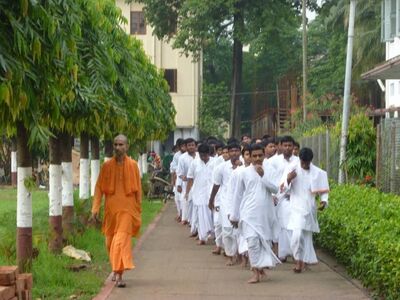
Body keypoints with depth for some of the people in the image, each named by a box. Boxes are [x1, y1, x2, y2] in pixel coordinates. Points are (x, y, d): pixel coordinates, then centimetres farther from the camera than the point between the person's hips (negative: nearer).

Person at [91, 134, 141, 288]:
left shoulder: (133, 165, 0)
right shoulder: (107, 166, 2)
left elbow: (138, 189, 5)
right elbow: (99, 188, 3)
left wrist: (139, 210, 7)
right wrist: (95, 208, -4)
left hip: (127, 208, -2)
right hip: (111, 208, 3)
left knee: (122, 239, -13)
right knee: (110, 240, 12)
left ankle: (119, 274, -14)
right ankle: (116, 269, 33)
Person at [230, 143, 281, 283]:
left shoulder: (270, 171, 6)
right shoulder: (244, 173, 2)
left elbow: (275, 189, -7)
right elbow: (238, 195, 7)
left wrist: (263, 176, -16)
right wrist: (234, 216, 8)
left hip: (266, 213, 2)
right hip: (249, 213, -2)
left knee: (266, 241, 8)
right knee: (252, 240, -11)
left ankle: (262, 266, 27)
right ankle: (256, 273, -7)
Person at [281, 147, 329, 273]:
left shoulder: (318, 173, 0)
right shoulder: (292, 169, -4)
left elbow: (323, 190, 7)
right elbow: (284, 189, -2)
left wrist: (324, 201, -12)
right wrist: (288, 180, -22)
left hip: (310, 208, 2)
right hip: (297, 207, -2)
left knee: (307, 235, 10)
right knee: (297, 234, -17)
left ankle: (303, 261, 22)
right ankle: (299, 260, -2)